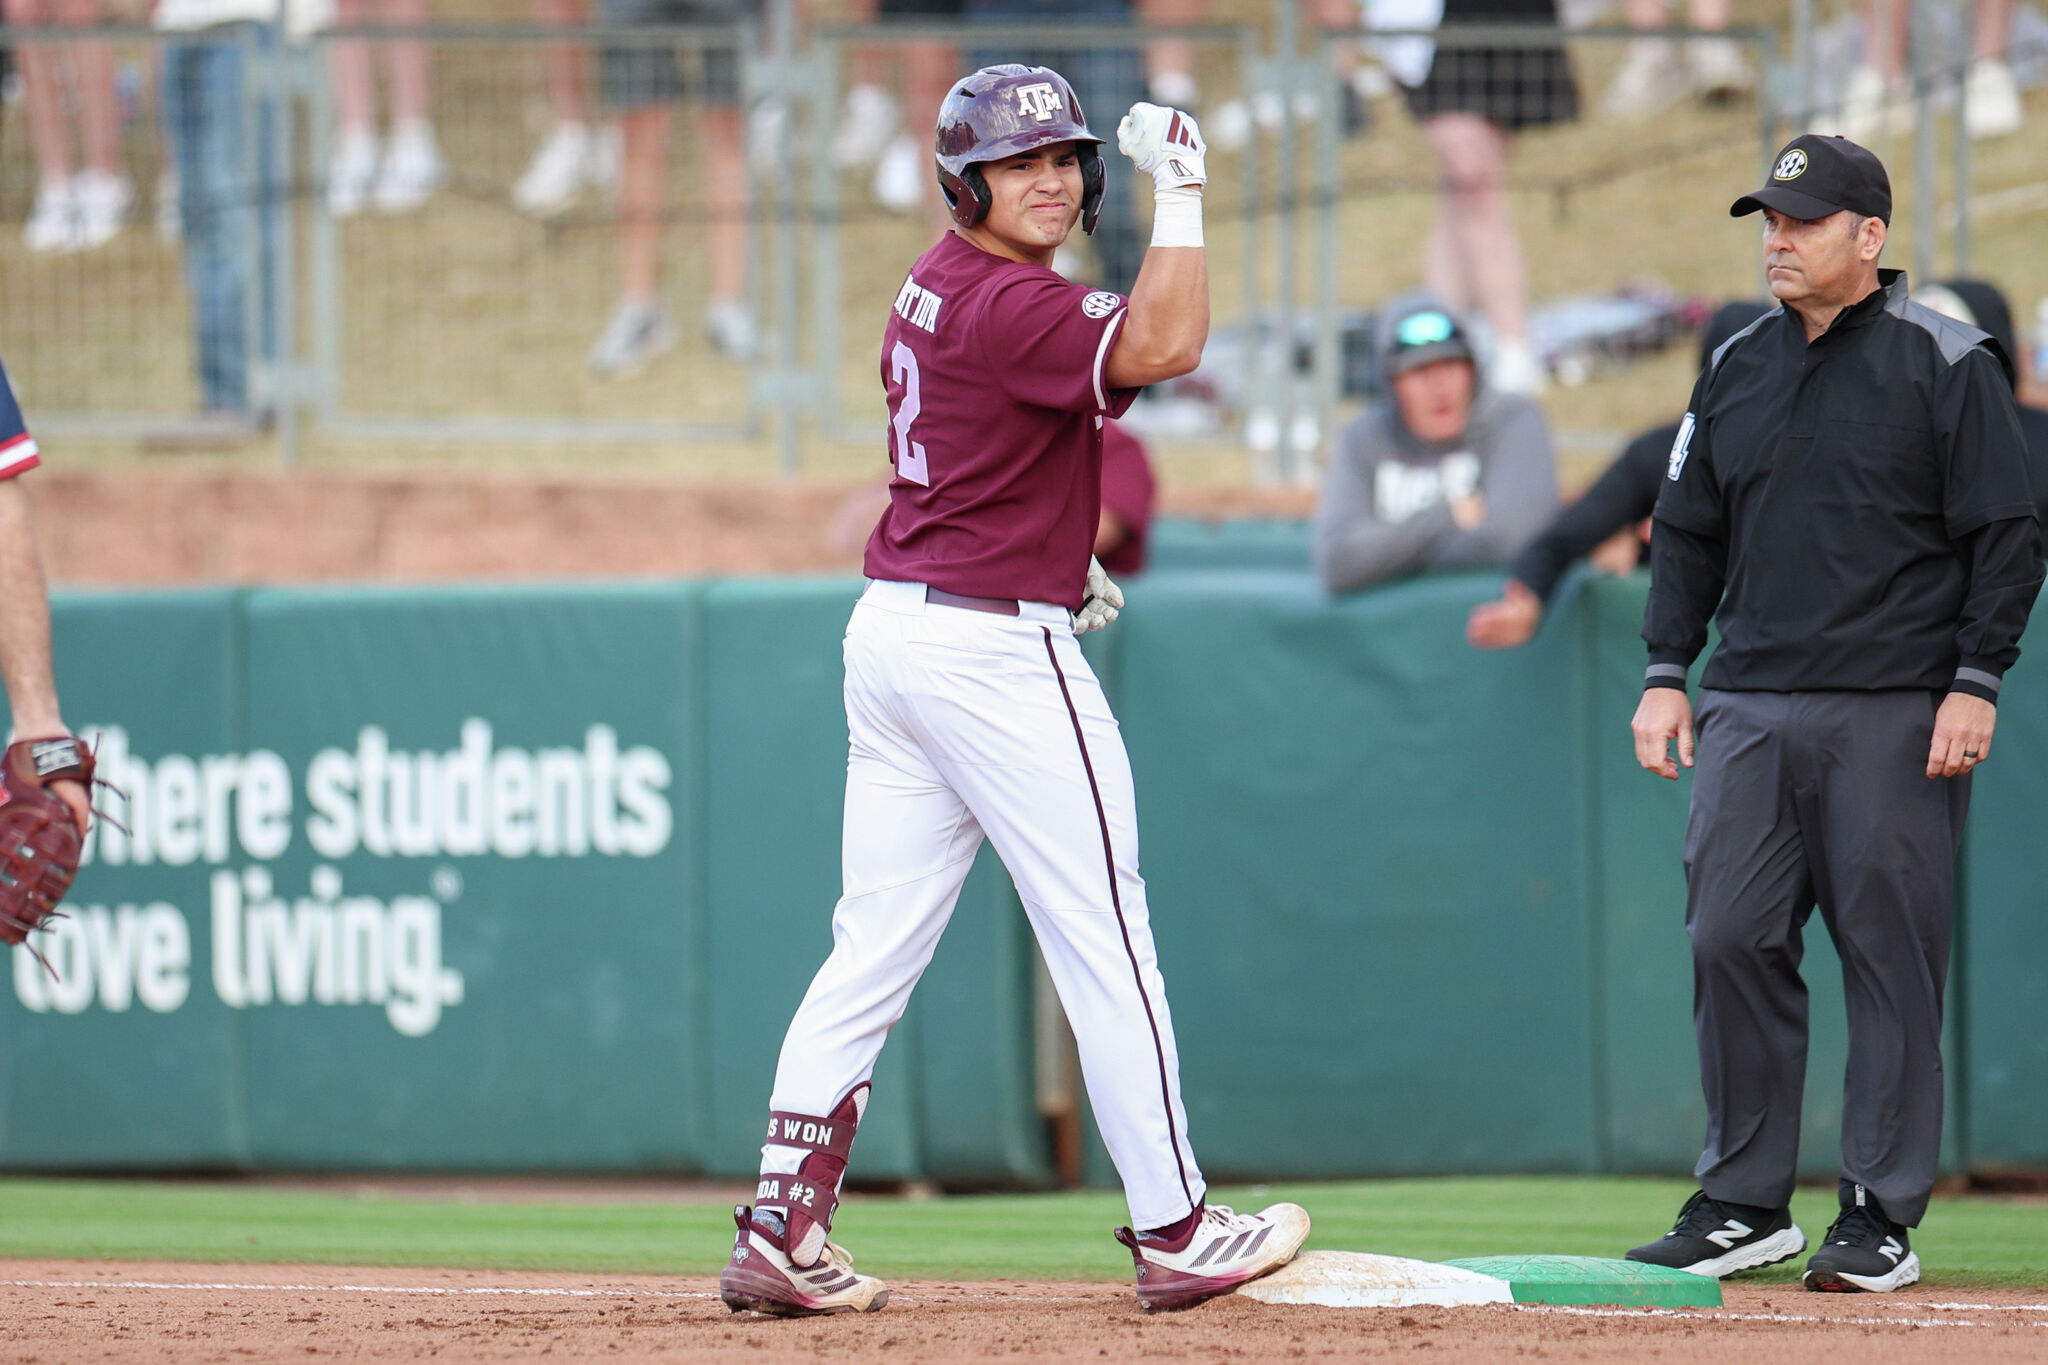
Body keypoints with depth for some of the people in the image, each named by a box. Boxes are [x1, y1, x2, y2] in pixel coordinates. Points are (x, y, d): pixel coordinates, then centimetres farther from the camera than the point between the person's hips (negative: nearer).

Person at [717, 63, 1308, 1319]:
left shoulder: (935, 287, 13)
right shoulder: (1009, 305, -17)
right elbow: (1164, 345, -30)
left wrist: (1049, 555, 22)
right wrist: (1181, 187, -21)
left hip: (892, 630, 9)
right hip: (995, 645, -9)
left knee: (875, 947, 7)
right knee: (1107, 943, 0)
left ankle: (781, 1233, 2)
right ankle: (1174, 1234, 6)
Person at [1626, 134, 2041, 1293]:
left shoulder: (1947, 364, -2)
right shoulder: (1739, 369, 14)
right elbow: (1689, 532, 20)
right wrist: (1666, 673, 9)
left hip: (1896, 718, -5)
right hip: (1751, 712, 5)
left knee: (1893, 956, -3)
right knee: (1731, 941, 0)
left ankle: (1884, 1218, 3)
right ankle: (1746, 1206, 8)